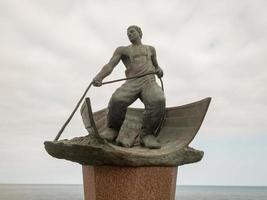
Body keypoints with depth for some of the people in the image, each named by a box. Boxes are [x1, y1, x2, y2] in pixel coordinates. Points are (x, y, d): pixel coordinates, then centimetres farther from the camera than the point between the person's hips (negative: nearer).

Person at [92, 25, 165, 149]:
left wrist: (159, 70, 10)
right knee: (117, 100, -35)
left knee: (158, 101, -36)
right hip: (131, 84, -1)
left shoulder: (150, 49, 29)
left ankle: (147, 135, -21)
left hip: (149, 82, 1)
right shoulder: (122, 50, 21)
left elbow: (156, 67, 37)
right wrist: (99, 77, -17)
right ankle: (113, 130, -8)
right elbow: (109, 66, 5)